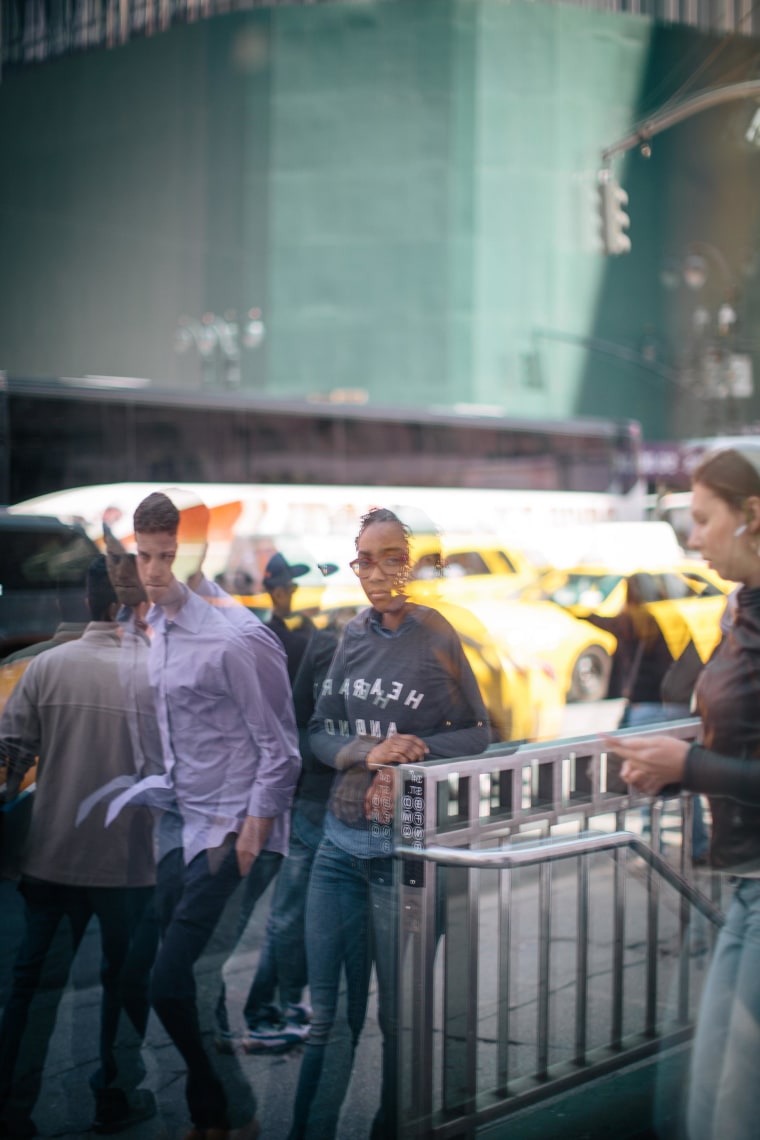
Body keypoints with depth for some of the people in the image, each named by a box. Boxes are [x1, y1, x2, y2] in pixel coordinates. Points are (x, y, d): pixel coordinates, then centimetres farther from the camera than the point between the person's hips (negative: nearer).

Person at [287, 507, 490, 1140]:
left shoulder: (437, 636, -6)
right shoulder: (353, 635, 6)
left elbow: (477, 733, 2)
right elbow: (319, 732, 8)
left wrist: (421, 748, -16)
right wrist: (366, 752, -11)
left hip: (405, 848, -4)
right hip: (341, 842, 4)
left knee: (400, 1013, 6)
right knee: (327, 1011, 8)